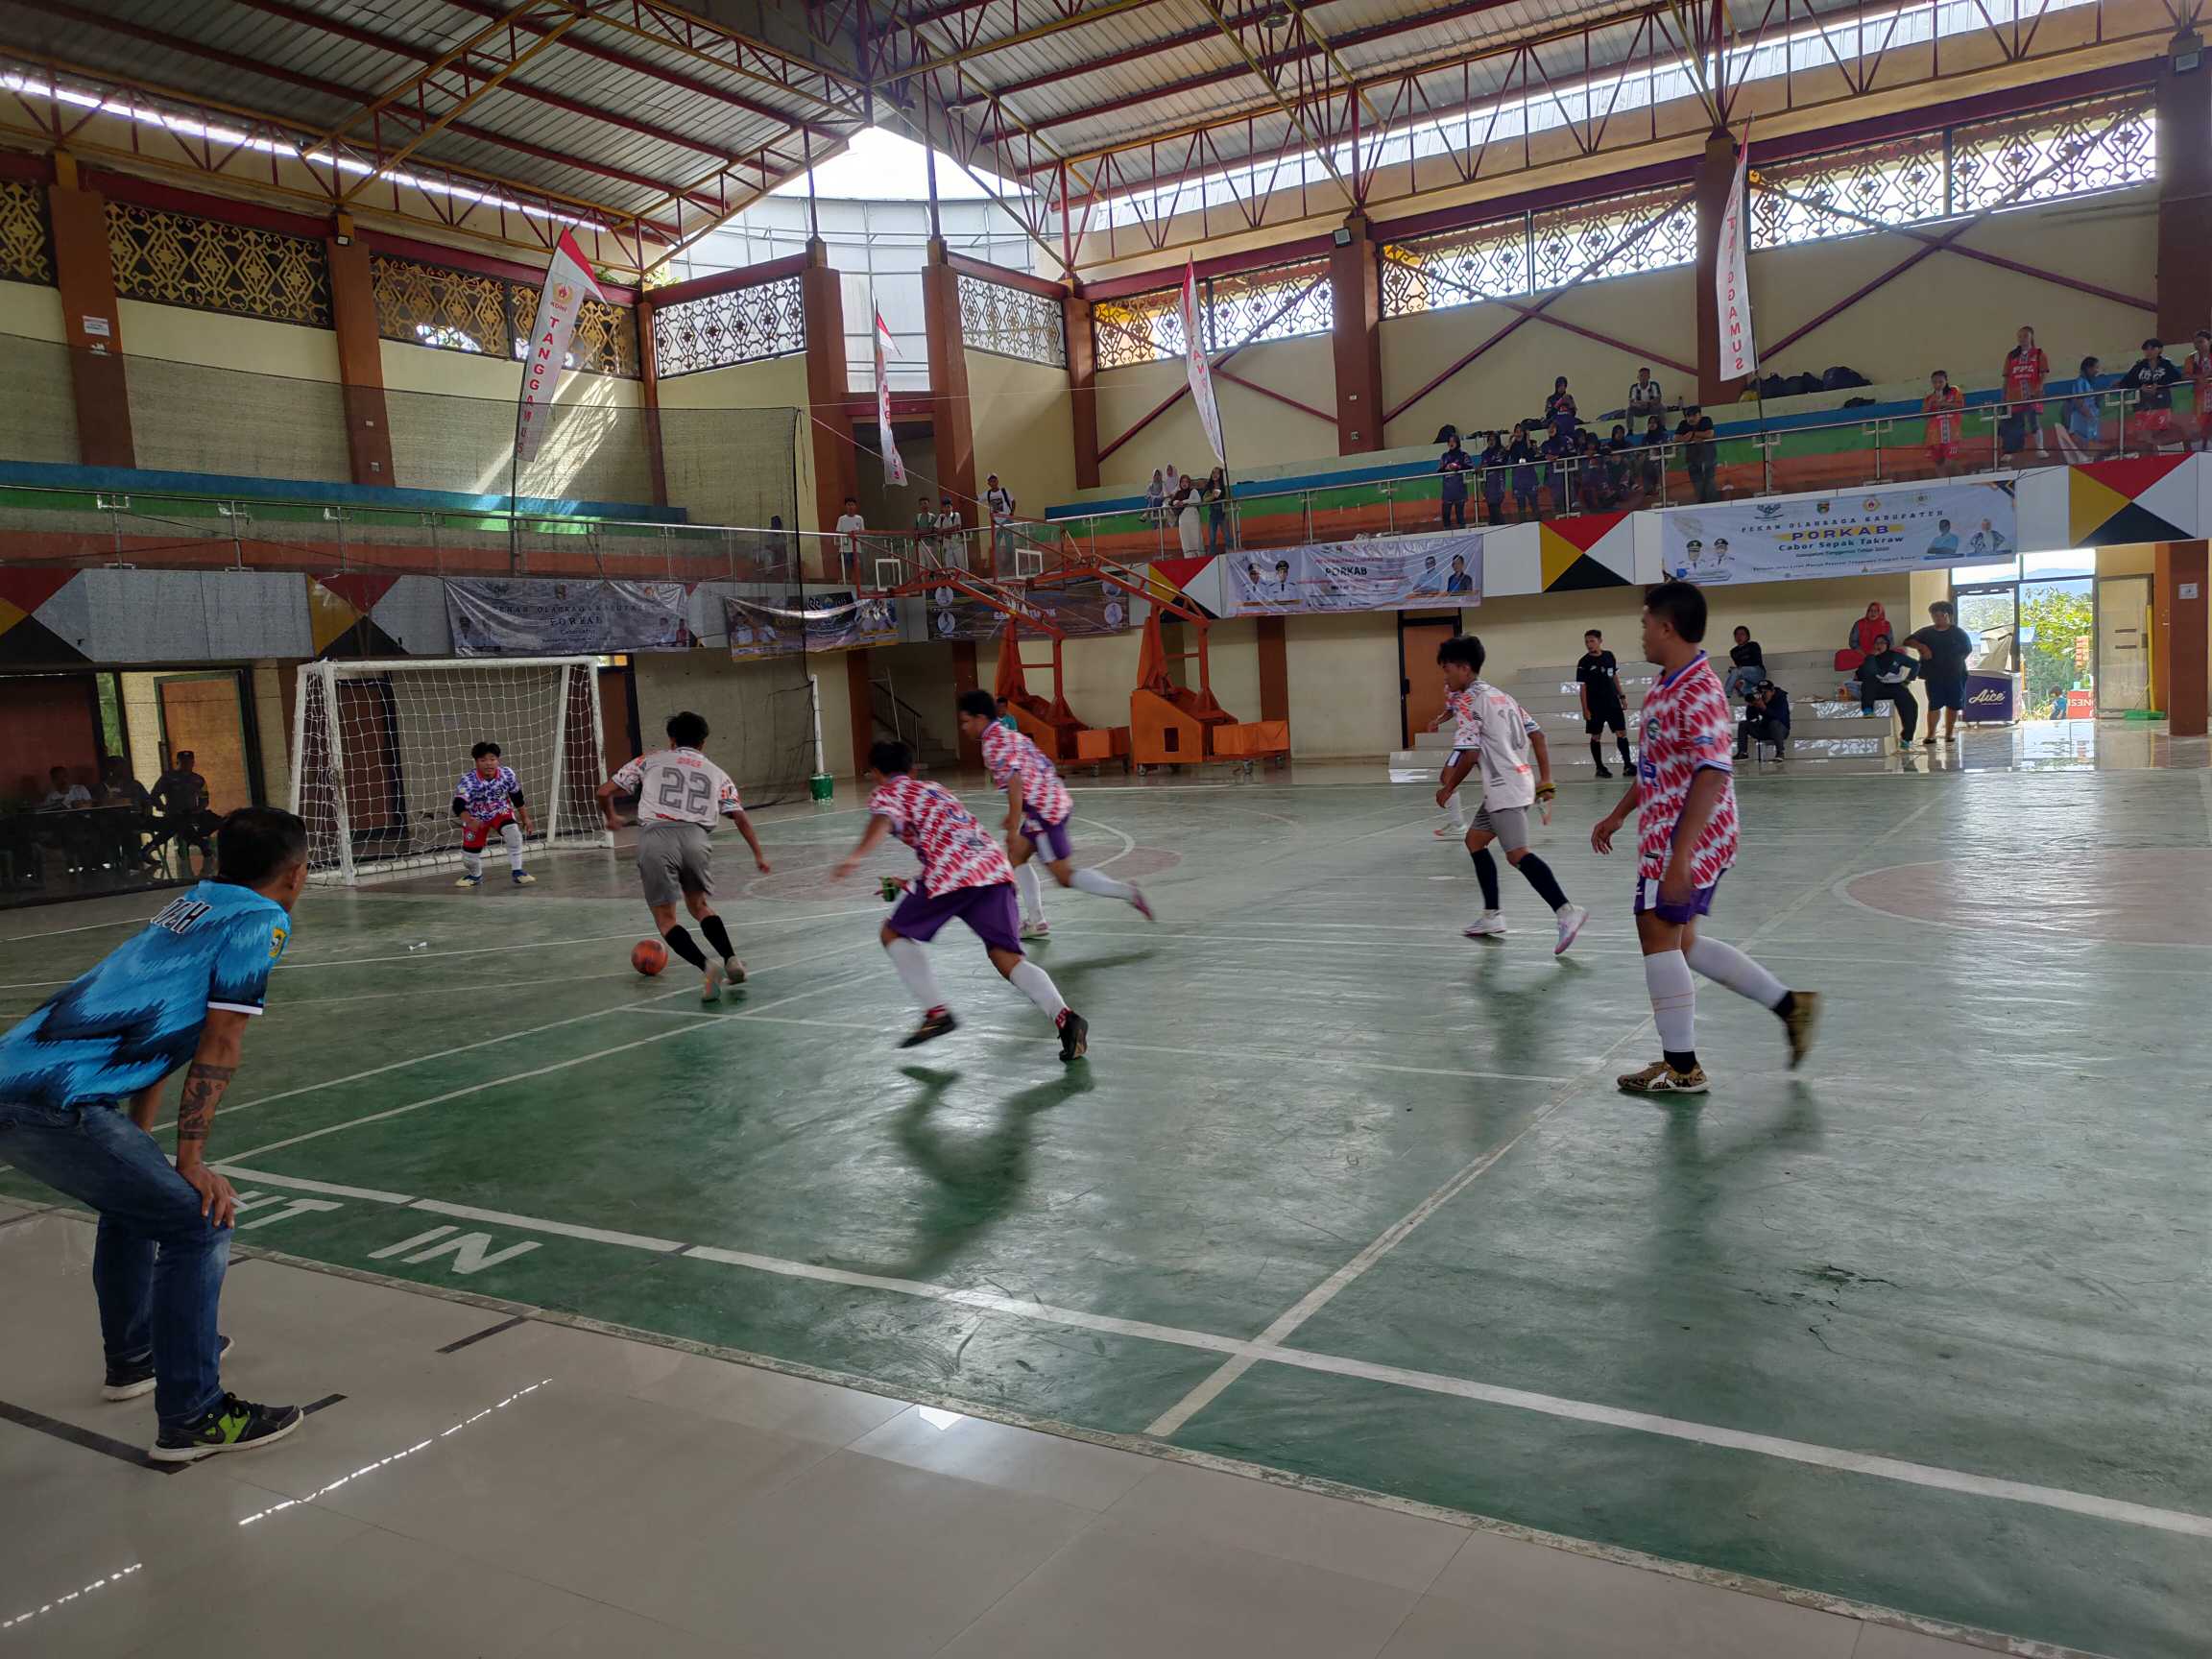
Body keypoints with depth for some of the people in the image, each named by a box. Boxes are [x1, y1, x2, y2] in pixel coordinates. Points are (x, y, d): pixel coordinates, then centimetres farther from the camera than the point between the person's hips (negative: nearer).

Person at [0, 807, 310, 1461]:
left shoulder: (190, 906, 23)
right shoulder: (260, 921, -2)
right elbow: (218, 1049, -7)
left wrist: (138, 1145, 27)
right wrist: (191, 1160, -4)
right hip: (56, 1104, -10)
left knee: (134, 1200, 29)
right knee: (198, 1223, -3)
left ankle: (133, 1358, 45)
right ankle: (190, 1418, 0)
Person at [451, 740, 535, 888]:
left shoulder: (507, 774, -18)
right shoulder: (468, 780, -28)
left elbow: (517, 797, -1)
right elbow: (458, 805, -39)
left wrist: (525, 818, 7)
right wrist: (469, 822, -56)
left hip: (500, 812, 1)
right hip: (476, 818, -1)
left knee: (513, 832, -28)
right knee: (469, 855, 1)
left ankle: (516, 872, -13)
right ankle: (475, 876, 36)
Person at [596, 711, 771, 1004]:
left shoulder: (651, 760, 20)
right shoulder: (716, 773, 23)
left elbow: (604, 792, 18)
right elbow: (740, 817, 17)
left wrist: (611, 818, 38)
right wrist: (758, 855, 25)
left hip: (655, 837, -2)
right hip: (695, 837, 2)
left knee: (665, 918, 6)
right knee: (699, 906, 24)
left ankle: (707, 966, -15)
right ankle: (732, 960, 9)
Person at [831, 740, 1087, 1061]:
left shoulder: (886, 793, 14)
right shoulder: (935, 789, 35)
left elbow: (882, 822, -11)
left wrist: (855, 857, -30)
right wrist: (910, 885, 55)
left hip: (952, 872, -6)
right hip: (994, 864, 6)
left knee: (894, 934, 14)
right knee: (1008, 958, 0)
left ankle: (936, 1012, 2)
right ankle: (1065, 1017, -23)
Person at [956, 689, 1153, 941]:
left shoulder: (993, 745, -12)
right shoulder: (1010, 734, 18)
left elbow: (1014, 785, -23)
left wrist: (1013, 828, -20)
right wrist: (1015, 814, 27)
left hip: (1044, 810, -10)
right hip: (1055, 800, 10)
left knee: (1065, 876, -4)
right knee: (1016, 856, 18)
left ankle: (1126, 891, -8)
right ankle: (1036, 922, 17)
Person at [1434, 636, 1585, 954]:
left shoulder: (1467, 700, -8)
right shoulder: (1499, 696, 18)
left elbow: (1469, 753, -17)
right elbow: (1538, 736, 15)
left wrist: (1448, 788, -3)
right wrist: (1545, 783, 15)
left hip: (1505, 787, -10)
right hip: (1518, 780, 10)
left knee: (1517, 854, -17)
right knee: (1475, 840, 19)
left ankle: (1566, 911, -27)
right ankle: (1492, 916, 19)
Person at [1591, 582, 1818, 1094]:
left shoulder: (1697, 692, -20)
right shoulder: (1670, 686, 12)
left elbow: (1712, 775, -27)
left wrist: (1679, 857, -30)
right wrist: (1617, 815, 28)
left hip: (1684, 840, -10)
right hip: (1669, 836, 10)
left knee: (1659, 936, -2)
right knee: (1680, 942, 16)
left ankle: (1681, 1067, 8)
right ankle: (1789, 1004, 23)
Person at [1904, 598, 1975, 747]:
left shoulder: (1959, 633, 5)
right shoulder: (1926, 632, 8)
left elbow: (1968, 651, 11)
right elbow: (1908, 640, 1)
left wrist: (1955, 661, 0)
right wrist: (1922, 647, -15)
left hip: (1955, 675, 0)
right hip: (1933, 676, 0)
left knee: (1953, 705, 4)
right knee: (1934, 705, -5)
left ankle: (1949, 733, 14)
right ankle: (1931, 734, -3)